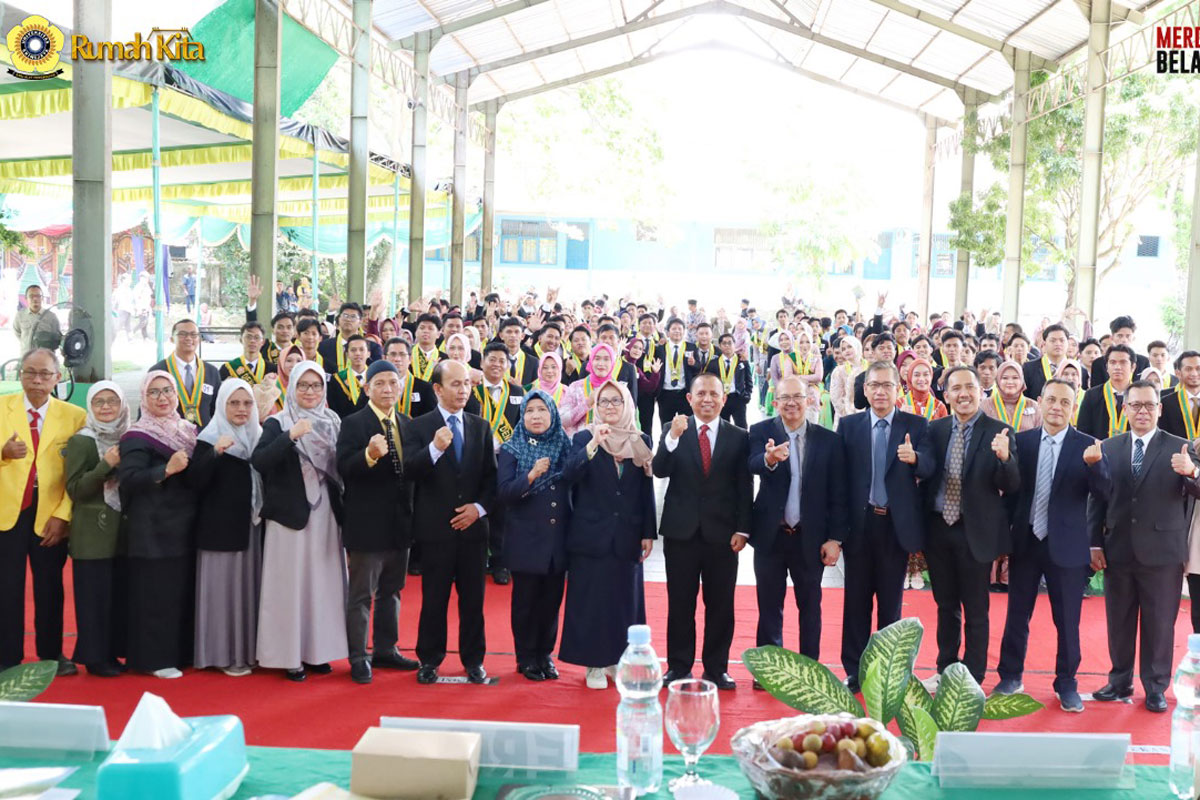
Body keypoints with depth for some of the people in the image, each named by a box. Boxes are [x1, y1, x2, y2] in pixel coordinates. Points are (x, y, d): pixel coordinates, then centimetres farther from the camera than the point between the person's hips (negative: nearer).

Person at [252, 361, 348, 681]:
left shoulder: (333, 423, 9)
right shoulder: (278, 424, -2)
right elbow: (258, 462, -17)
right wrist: (290, 436, -27)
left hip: (326, 515, 4)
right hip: (290, 515, -4)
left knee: (325, 581, 7)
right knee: (290, 584, -1)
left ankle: (317, 649, 18)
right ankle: (289, 655, 7)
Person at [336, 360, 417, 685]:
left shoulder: (408, 424, 10)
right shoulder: (353, 424, -9)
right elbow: (343, 469, -19)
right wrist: (369, 454, -37)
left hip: (400, 522, 6)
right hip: (367, 523, -6)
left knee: (391, 591, 17)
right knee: (361, 594, 3)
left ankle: (385, 650, 29)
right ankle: (358, 658, 13)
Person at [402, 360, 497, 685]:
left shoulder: (481, 427, 9)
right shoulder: (418, 427, -1)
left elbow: (492, 475, 10)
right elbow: (410, 472, -14)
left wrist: (479, 507, -5)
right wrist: (434, 449, -30)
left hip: (473, 525, 3)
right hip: (435, 527, -3)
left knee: (473, 598, 8)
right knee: (434, 598, 4)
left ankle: (474, 660, 19)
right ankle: (429, 660, 17)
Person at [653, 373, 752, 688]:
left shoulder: (739, 437, 4)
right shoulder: (673, 431, 3)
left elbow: (744, 489, 3)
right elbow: (660, 471, -11)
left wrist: (742, 530, -4)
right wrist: (673, 437, -24)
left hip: (722, 533, 1)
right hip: (681, 531, 0)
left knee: (721, 605, 6)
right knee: (680, 604, 6)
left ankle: (716, 668, 18)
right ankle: (678, 667, 17)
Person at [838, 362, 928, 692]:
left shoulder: (916, 426, 1)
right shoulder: (848, 425, 2)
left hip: (897, 525, 0)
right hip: (859, 524, 1)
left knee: (891, 602, 10)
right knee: (856, 600, 7)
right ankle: (854, 671, 18)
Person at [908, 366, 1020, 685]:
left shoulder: (998, 432, -7)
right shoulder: (935, 429, 4)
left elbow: (1011, 486, -13)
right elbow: (927, 469, -11)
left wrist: (1004, 458, -33)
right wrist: (914, 458, -33)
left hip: (975, 532, -4)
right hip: (938, 528, 4)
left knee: (975, 610, 7)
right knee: (945, 605, 17)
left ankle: (972, 679, 19)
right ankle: (945, 671, 31)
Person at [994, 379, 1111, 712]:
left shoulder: (1086, 446, -4)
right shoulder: (1021, 441, 0)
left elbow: (1104, 491, -14)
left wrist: (1094, 464, -31)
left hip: (1065, 546, -1)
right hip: (1025, 542, 2)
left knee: (1067, 620, 7)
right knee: (1017, 615, 13)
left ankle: (1066, 684, 24)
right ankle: (1010, 677, 29)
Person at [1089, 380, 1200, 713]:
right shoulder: (1109, 447, 5)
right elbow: (1097, 498, 5)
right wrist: (1095, 543, 0)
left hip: (1161, 551, -2)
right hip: (1118, 551, 2)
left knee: (1159, 624, 6)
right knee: (1119, 622, 13)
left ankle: (1156, 688, 20)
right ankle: (1120, 682, 27)